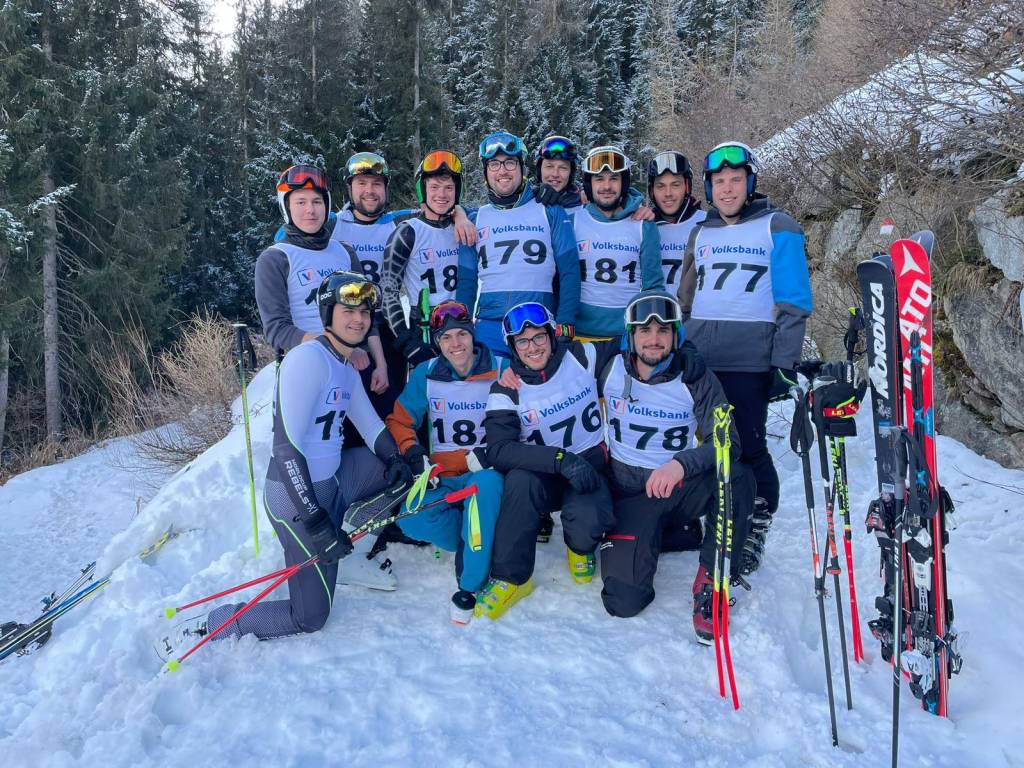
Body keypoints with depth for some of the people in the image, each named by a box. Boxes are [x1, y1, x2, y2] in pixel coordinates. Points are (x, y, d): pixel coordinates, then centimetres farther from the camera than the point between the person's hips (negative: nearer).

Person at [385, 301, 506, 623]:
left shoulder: (500, 371, -2)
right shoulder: (426, 374, 4)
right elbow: (399, 421, 7)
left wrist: (492, 451, -20)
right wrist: (413, 452, -12)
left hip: (486, 472, -2)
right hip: (443, 478, 3)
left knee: (487, 483, -40)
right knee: (411, 517, -29)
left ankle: (471, 585, -24)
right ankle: (489, 542, -3)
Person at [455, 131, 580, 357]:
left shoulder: (550, 213, 6)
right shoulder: (475, 220, 12)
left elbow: (569, 272, 2)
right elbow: (466, 281, 12)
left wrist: (565, 321, -8)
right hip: (488, 329, 2)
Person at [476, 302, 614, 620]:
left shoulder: (582, 357, -6)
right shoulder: (506, 390, -9)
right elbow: (498, 451, -22)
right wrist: (561, 459, -33)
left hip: (591, 468, 0)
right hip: (543, 479, 0)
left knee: (588, 524, -32)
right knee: (520, 478, -34)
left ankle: (580, 547, 9)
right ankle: (511, 577, -18)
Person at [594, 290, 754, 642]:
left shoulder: (695, 378, -8)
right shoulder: (610, 367, -5)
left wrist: (682, 464, -34)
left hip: (682, 489, 0)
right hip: (630, 495, 0)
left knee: (738, 480, -33)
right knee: (624, 600, -18)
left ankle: (710, 584, -12)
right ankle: (674, 534, 14)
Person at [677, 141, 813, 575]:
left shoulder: (777, 226, 2)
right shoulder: (701, 233, 18)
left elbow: (793, 301, -4)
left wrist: (784, 362, -11)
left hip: (749, 360, -5)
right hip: (698, 358, 5)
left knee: (748, 449, -4)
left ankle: (755, 534, 12)